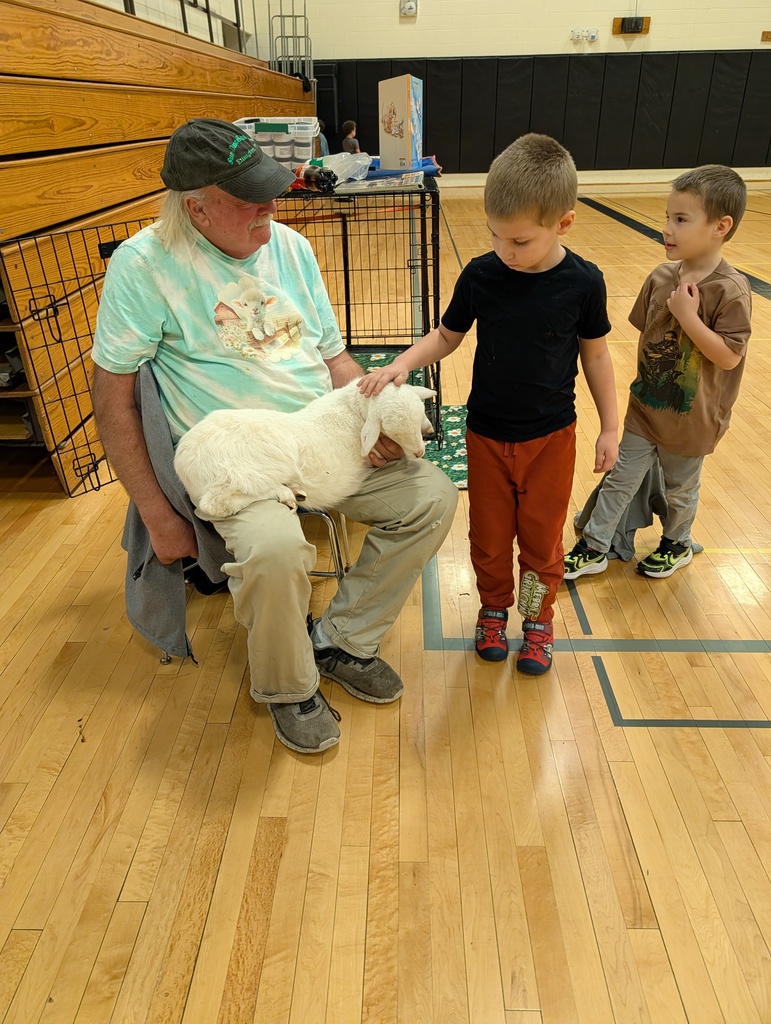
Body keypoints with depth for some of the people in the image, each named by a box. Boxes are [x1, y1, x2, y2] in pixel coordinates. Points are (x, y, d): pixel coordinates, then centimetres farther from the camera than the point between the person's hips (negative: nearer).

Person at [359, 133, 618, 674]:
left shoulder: (583, 282, -12)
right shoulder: (480, 275, -11)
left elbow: (596, 354, -1)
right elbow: (447, 336, 1)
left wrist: (610, 428, 4)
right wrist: (402, 364, -17)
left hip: (551, 436, -1)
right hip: (487, 433, 1)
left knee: (541, 536, 12)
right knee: (489, 534, 14)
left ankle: (538, 619, 35)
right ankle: (494, 608, 39)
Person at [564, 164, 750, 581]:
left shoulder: (730, 290, -20)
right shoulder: (662, 277, -5)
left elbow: (729, 356, -23)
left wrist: (688, 317, -29)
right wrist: (643, 384, 11)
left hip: (691, 420, -4)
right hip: (645, 408, 4)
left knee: (680, 490, 17)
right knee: (619, 480, 10)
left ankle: (676, 544, 42)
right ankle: (594, 549, 22)